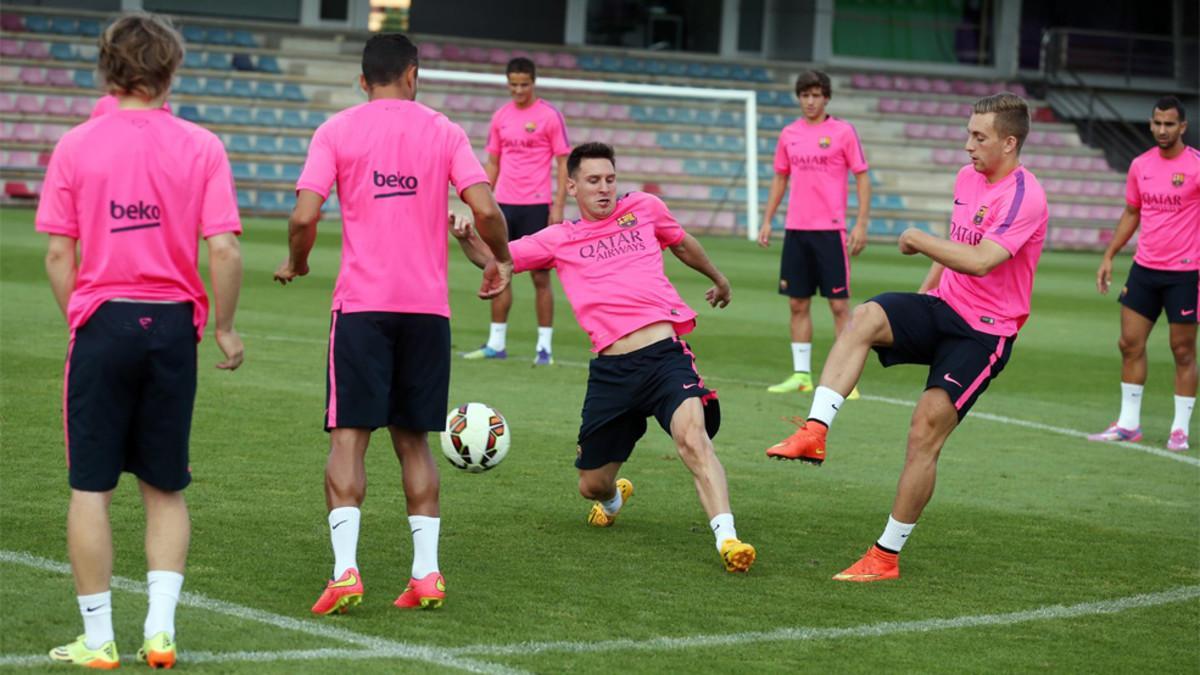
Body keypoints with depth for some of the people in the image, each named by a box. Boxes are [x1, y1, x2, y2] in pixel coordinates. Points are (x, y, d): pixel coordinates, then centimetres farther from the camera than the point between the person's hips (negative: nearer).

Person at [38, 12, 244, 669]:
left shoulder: (75, 145, -1)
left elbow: (58, 255, -3)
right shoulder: (201, 146, -1)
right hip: (173, 323, 1)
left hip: (103, 321, -1)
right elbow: (224, 250, -7)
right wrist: (224, 328, 4)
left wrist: (79, 321, 9)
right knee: (165, 490, 13)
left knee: (91, 489, 6)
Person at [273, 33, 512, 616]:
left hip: (362, 304, -2)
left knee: (349, 435, -2)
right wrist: (502, 261, 14)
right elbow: (486, 209, -4)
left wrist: (295, 262, 12)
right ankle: (426, 573, 7)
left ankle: (345, 570, -15)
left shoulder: (336, 131, 2)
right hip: (428, 306, 2)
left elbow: (304, 216, -8)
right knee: (413, 440, 12)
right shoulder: (443, 131, 6)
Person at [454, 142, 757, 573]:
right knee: (591, 485, 10)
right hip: (610, 370, 2)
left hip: (665, 354, -2)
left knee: (692, 438, -29)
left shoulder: (645, 208, 13)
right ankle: (615, 497, 47)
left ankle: (727, 538, -33)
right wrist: (466, 239, -12)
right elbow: (492, 260, 10)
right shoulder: (558, 239, 12)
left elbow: (682, 243, 32)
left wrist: (717, 277, 46)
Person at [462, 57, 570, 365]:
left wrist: (558, 206, -11)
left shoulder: (550, 116, -4)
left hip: (536, 206, -5)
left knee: (540, 276, -2)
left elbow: (563, 163, -4)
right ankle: (496, 343, 13)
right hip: (504, 204, 5)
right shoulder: (501, 117, 10)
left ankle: (544, 347, 3)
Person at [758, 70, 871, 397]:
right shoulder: (789, 134, 10)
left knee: (839, 304, -4)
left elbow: (862, 178, -2)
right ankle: (801, 374, 13)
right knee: (798, 303, 6)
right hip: (795, 230, 4)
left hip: (830, 229, -4)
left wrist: (861, 224, -10)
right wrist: (767, 221, 11)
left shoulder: (843, 132, -3)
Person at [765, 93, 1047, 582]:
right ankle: (814, 432, -35)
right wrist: (923, 293, 21)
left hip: (983, 331, -7)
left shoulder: (1024, 197, -16)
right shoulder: (967, 177, 10)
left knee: (926, 430, -15)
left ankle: (887, 555, -5)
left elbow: (980, 261, -28)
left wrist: (918, 240, -17)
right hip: (941, 305, 7)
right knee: (864, 317, -24)